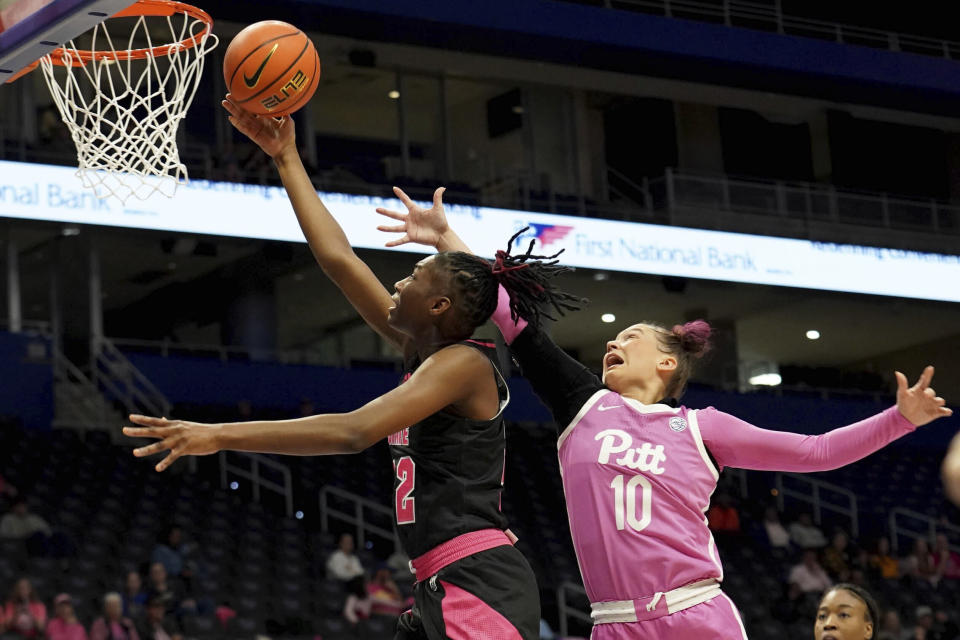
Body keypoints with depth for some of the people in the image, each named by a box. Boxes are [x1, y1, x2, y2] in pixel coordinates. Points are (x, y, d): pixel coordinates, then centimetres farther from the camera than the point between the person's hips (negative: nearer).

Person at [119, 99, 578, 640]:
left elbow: (353, 432, -22)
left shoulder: (464, 361, -10)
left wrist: (220, 436, -22)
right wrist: (286, 156, 21)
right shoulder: (422, 351, 15)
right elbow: (338, 259, 19)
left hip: (481, 587, -9)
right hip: (445, 591, 9)